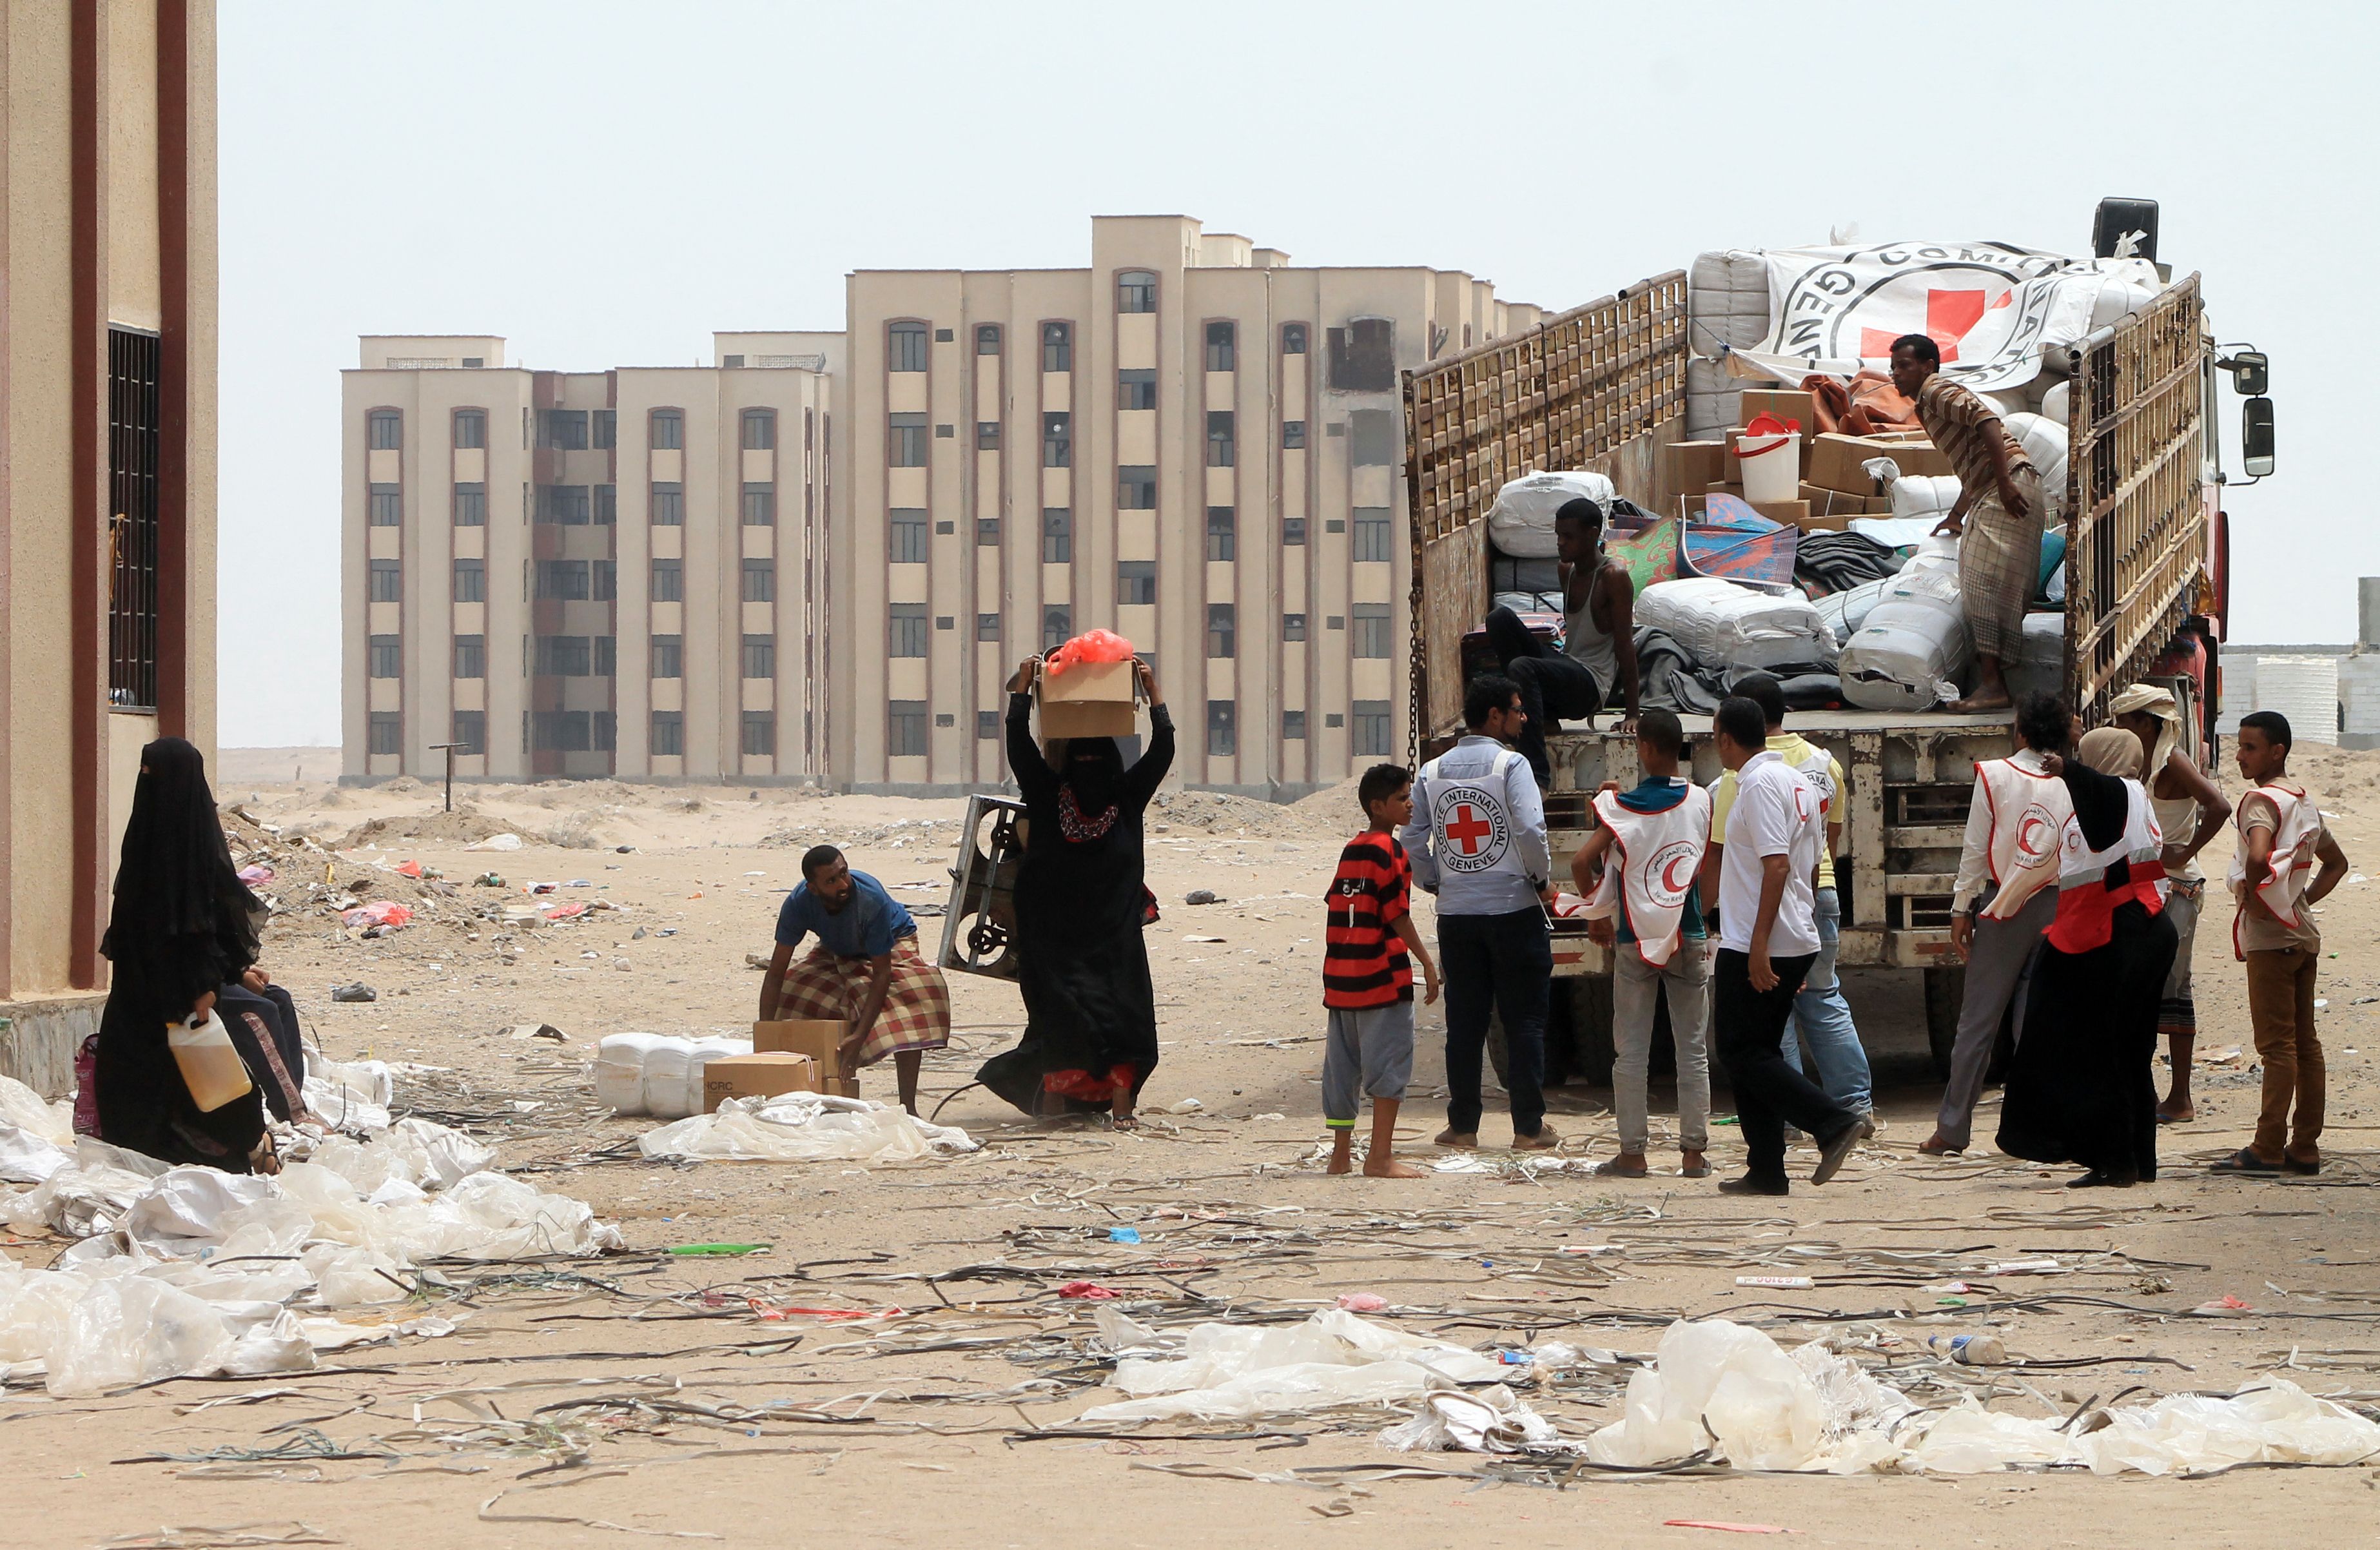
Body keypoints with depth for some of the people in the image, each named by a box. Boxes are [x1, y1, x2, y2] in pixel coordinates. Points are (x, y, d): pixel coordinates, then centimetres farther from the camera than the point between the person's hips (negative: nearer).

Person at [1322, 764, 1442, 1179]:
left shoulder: (1352, 850, 14)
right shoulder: (1389, 851, -10)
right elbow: (1397, 915, -14)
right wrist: (1427, 963, -9)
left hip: (1341, 973, 8)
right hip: (1383, 974, -8)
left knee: (1343, 1066, 12)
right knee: (1389, 1063, -5)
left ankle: (1341, 1153, 17)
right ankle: (1380, 1156, -8)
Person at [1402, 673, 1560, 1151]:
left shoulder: (1432, 772, 6)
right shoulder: (1510, 765, -9)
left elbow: (1413, 842, 5)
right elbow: (1530, 830, -18)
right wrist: (1543, 880, -4)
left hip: (1456, 914, 4)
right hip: (1514, 910, -4)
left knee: (1464, 1022, 10)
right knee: (1524, 1021, 2)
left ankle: (1462, 1125, 12)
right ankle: (1529, 1128, 2)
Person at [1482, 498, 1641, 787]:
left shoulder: (1614, 576, -12)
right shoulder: (1567, 571, 12)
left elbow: (1625, 646, -13)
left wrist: (1631, 714, -13)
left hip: (1592, 685, -8)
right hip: (1565, 664, 8)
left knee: (1522, 668, -35)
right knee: (1500, 618, -8)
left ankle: (1539, 777, -40)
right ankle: (1542, 716, -10)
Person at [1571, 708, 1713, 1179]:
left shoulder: (1621, 807, -8)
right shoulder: (1701, 801, -1)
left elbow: (1582, 861, -17)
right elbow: (1709, 869, 6)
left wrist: (1596, 912, -1)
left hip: (1635, 940, -2)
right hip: (1690, 938, 2)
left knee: (1631, 1049, 4)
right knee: (1692, 1048, 7)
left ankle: (1632, 1152, 3)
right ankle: (1694, 1152, 6)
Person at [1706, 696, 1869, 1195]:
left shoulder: (1760, 784, -15)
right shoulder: (1797, 781, 14)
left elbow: (1777, 865, -23)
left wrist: (1759, 943, -24)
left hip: (1758, 946, -9)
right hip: (1799, 943, 9)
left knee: (1744, 1054, -4)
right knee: (1759, 1052, 12)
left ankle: (1835, 1123, -14)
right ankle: (1766, 1171, 11)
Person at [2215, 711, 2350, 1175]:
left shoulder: (2261, 800, -13)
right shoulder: (2303, 800, 14)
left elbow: (2258, 857, -33)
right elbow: (2337, 862, 25)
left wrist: (2248, 896, -15)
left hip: (2270, 934, -9)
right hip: (2303, 933, 9)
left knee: (2277, 1044, -8)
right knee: (2304, 1042, 9)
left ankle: (2268, 1148, -7)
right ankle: (2305, 1146, 11)